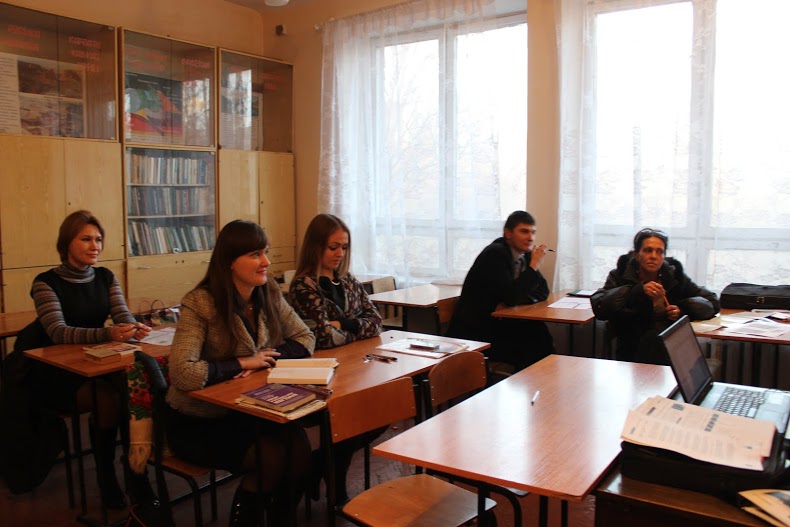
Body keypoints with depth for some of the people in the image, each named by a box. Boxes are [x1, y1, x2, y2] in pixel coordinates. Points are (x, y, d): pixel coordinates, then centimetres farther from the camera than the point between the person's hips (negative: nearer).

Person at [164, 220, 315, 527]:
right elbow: (182, 373, -31)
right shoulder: (200, 304, -21)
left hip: (244, 411, 5)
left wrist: (266, 359, -16)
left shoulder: (269, 295, -2)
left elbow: (305, 339, 2)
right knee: (273, 457, -23)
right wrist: (243, 363, -22)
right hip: (196, 422, -5)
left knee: (298, 447, -19)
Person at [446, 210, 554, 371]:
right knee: (528, 351, -20)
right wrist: (534, 265, -20)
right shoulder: (495, 254, -17)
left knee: (540, 333, -14)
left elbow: (543, 291, 10)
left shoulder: (524, 255, 8)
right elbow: (511, 297, -24)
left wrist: (518, 299, -10)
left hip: (497, 323, 8)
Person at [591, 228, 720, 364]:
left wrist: (683, 309, -7)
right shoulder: (620, 276, 1)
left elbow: (713, 302, 13)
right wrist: (638, 291, -21)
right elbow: (598, 307, -15)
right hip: (631, 351, -1)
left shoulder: (674, 276, 7)